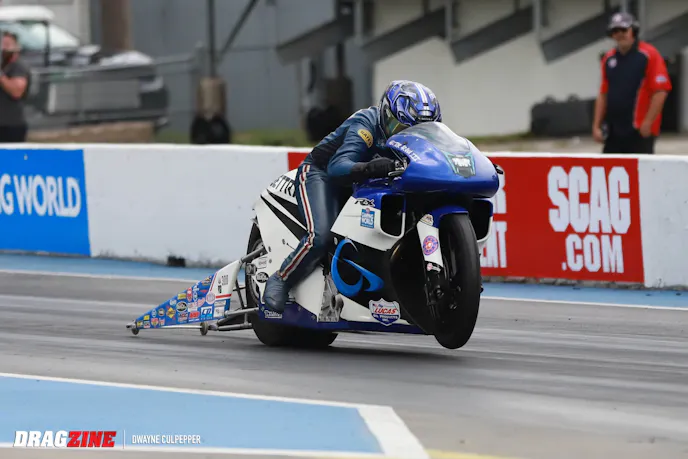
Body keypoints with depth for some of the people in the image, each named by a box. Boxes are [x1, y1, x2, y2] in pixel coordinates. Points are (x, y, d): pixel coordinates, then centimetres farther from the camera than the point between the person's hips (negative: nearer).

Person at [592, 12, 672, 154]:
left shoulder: (649, 55, -7)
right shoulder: (609, 59, 12)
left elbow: (660, 91, -12)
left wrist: (648, 122, -16)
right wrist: (596, 126, 10)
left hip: (640, 130, -7)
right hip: (614, 131, 7)